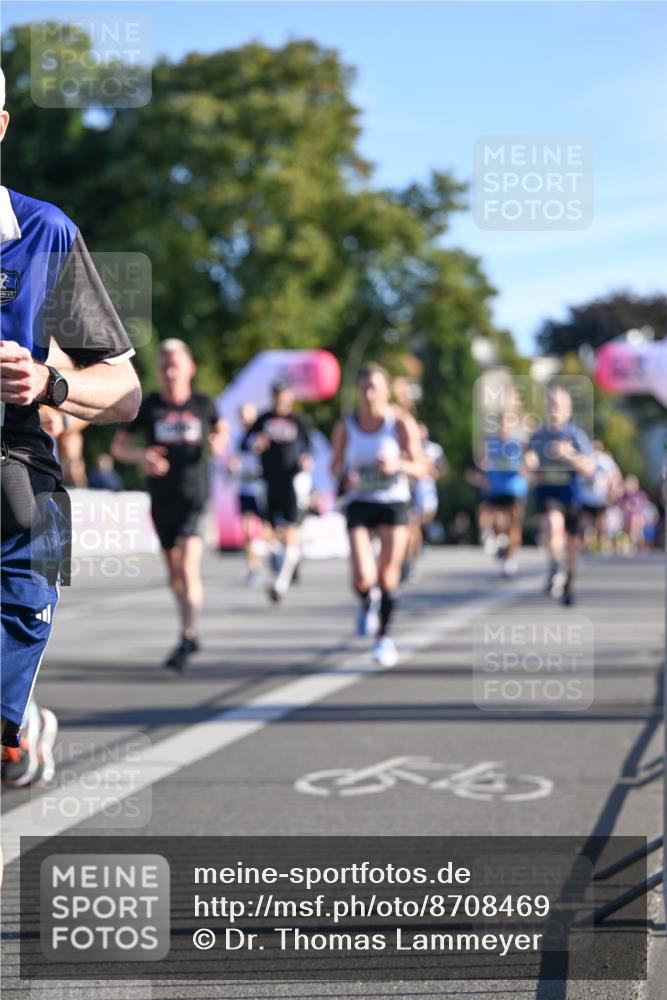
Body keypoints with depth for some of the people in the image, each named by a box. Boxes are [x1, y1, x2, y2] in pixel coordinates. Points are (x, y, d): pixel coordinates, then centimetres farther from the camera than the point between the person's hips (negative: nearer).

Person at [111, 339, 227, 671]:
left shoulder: (204, 405, 1)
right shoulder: (148, 406, 1)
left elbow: (221, 429, 21)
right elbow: (118, 446, 4)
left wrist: (219, 442, -3)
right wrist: (140, 456, -17)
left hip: (194, 497, -2)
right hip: (162, 500, 3)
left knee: (189, 566, -19)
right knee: (174, 572, 13)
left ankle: (185, 641, -20)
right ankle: (191, 635, 31)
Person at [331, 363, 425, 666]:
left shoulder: (401, 423, -7)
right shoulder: (345, 428, -2)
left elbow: (420, 469, -5)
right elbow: (336, 465, 12)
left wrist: (398, 465, -25)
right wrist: (344, 477, -11)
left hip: (394, 503, -1)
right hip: (359, 504, 1)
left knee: (388, 577, -1)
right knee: (363, 579, -13)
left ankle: (384, 636, 21)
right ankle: (367, 602, 25)